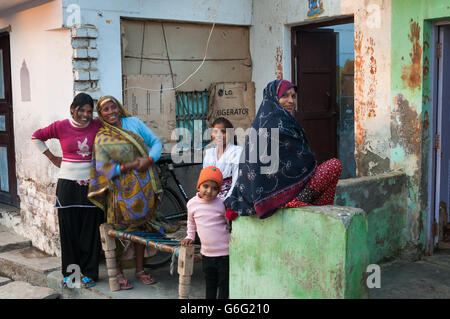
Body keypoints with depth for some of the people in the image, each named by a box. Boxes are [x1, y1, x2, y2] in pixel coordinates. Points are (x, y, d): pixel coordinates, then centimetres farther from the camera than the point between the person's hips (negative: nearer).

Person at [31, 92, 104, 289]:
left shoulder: (98, 126, -3)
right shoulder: (61, 127, -3)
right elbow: (37, 137, 11)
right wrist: (52, 158, 6)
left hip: (91, 184, 0)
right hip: (67, 184, 0)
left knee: (90, 231, 4)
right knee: (69, 230, 6)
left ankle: (89, 273, 16)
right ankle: (68, 273, 18)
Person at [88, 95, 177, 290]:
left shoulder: (134, 123, 7)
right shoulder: (102, 138, -1)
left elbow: (156, 142, 6)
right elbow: (102, 167, -8)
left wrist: (149, 160, -12)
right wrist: (128, 166, -19)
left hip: (144, 187, 3)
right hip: (122, 190, -3)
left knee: (141, 227, 10)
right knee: (121, 231, 0)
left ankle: (140, 270, 22)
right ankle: (118, 273, 12)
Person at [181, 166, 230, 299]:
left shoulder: (222, 204, -11)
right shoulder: (192, 203, -1)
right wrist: (190, 237, 11)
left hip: (225, 254, -4)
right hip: (206, 254, 4)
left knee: (224, 286, 7)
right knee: (210, 286, 17)